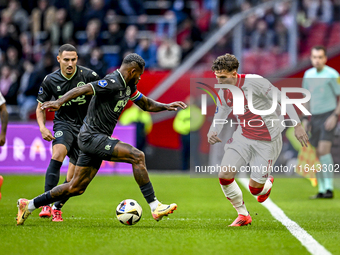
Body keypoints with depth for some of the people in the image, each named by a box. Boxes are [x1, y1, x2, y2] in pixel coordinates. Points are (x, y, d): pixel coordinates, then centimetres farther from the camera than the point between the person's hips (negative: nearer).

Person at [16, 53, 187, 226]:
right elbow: (83, 90, -27)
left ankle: (29, 205, 22)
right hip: (93, 138, -10)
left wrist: (166, 106, 10)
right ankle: (155, 207, -18)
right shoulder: (112, 83, -17)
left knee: (76, 188, 12)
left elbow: (146, 105, 26)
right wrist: (59, 102, -40)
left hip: (96, 140, 10)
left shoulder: (128, 86, 13)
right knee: (137, 156, -19)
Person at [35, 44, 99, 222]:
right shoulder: (50, 81, -5)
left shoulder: (88, 76, -10)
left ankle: (57, 208, 18)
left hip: (85, 127, 1)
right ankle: (46, 204, -32)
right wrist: (42, 127, -10)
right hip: (63, 123, -1)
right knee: (58, 154, -30)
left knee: (73, 177, -3)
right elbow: (40, 107, 7)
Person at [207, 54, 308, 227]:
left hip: (267, 140, -5)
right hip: (243, 137, 5)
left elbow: (282, 99, -15)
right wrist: (212, 133, -10)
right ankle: (243, 215, 10)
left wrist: (297, 125, -18)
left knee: (255, 189, -4)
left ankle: (267, 184, 36)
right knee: (224, 176, -12)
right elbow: (220, 115, 13)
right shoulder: (223, 92, -1)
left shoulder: (254, 82, -21)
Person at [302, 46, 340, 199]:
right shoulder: (308, 74, 10)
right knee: (318, 154, 5)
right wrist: (305, 119, 14)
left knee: (324, 150, -19)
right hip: (315, 117, 6)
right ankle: (321, 190, 10)